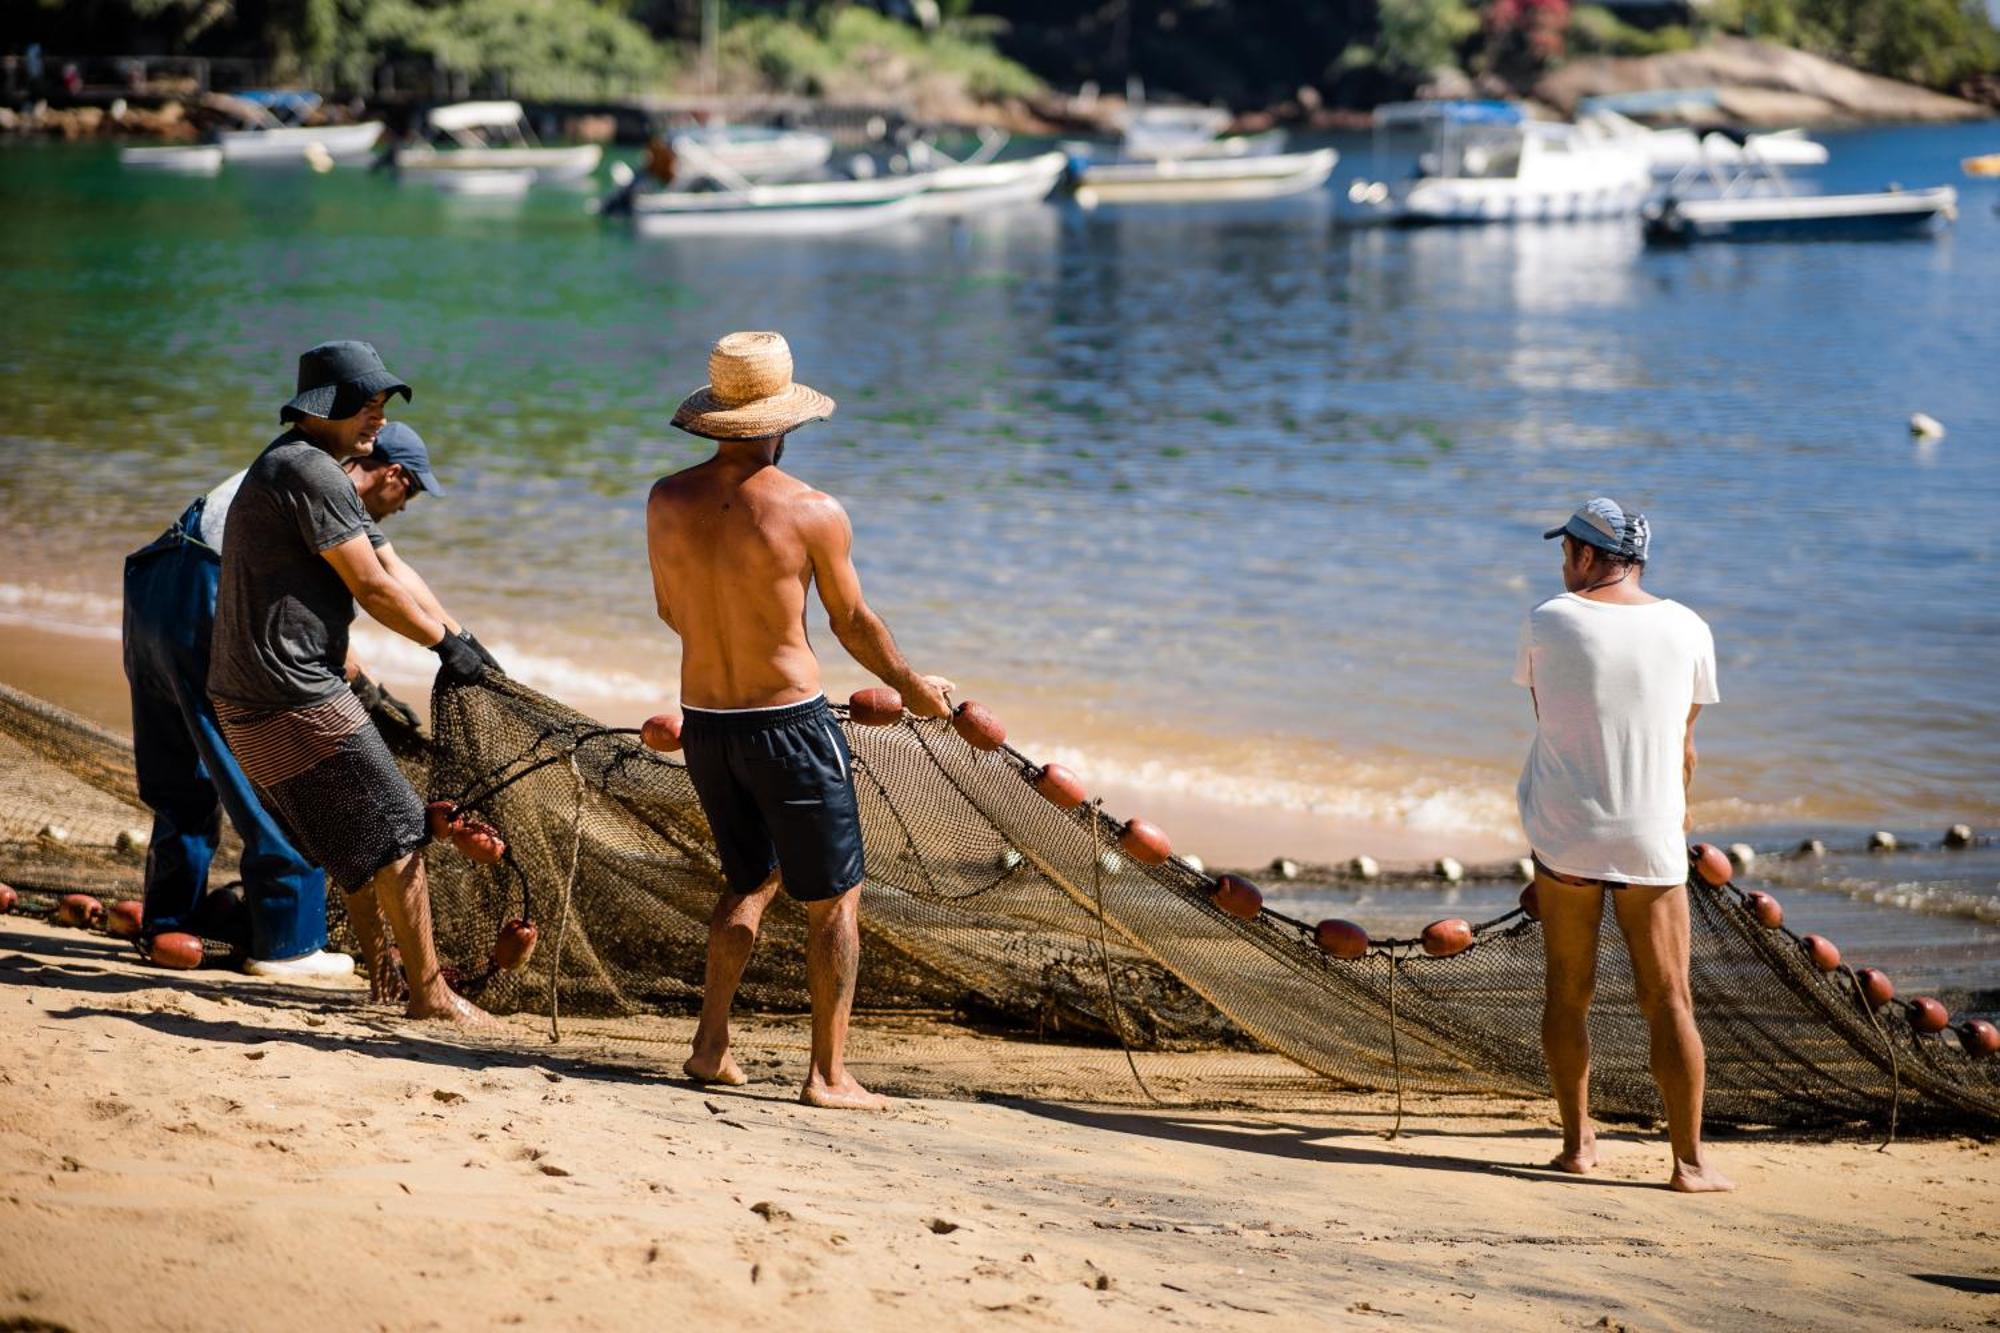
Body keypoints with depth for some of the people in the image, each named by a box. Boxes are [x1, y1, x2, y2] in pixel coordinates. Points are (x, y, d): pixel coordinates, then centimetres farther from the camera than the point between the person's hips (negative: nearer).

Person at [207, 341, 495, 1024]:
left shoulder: (293, 468, 20)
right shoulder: (310, 471, -15)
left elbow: (390, 570, 21)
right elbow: (372, 589, -14)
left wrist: (465, 641, 18)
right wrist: (446, 643, -2)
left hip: (246, 697, 11)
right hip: (291, 694, -11)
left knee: (352, 832, 23)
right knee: (395, 833, -5)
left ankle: (381, 966, 34)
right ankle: (428, 992, 1)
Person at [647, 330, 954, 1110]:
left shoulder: (668, 501, -1)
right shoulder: (813, 512, -14)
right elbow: (854, 624, -4)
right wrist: (914, 688, 14)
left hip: (703, 720, 5)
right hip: (790, 723, -5)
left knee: (752, 879, 25)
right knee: (833, 901, 8)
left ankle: (711, 1046, 22)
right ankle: (828, 1076, 8)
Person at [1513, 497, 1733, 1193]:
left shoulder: (1547, 622, -2)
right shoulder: (1686, 630, 0)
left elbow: (1546, 719, 9)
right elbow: (1682, 743, 8)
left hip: (1563, 834, 0)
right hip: (1651, 838, 0)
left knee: (1567, 991, 12)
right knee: (1668, 1000, 3)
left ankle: (1577, 1142, 15)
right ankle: (1689, 1159, 1)